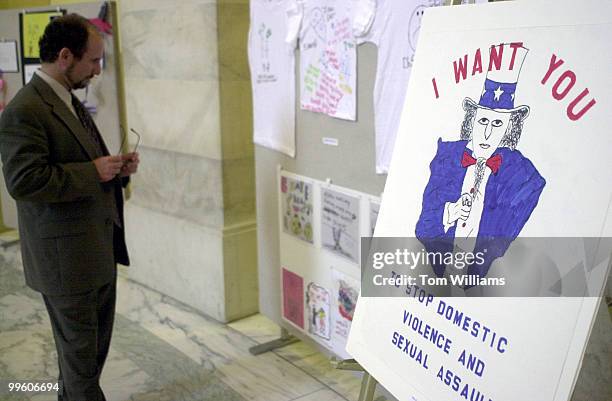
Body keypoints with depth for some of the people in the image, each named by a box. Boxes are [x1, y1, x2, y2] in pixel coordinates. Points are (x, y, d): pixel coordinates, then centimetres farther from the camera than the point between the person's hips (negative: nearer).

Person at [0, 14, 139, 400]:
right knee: (80, 351, 7)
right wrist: (93, 172, -22)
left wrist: (116, 168, 2)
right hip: (67, 256, -9)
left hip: (100, 249, 9)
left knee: (96, 344, 21)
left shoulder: (70, 102, 12)